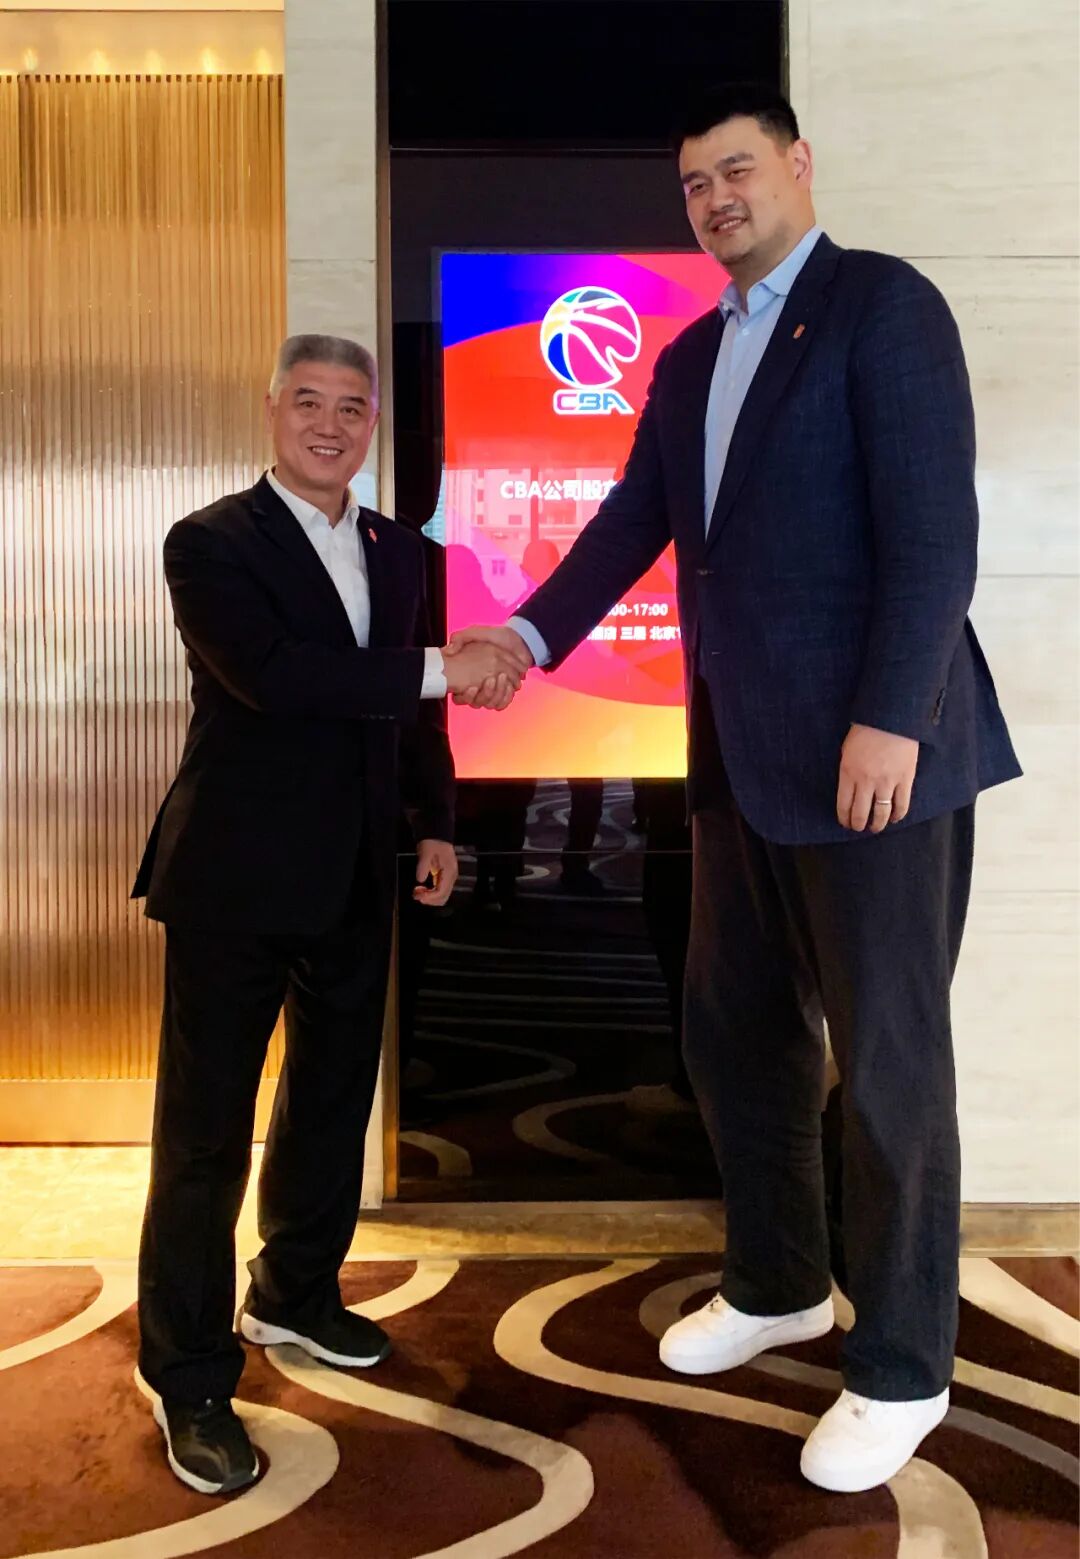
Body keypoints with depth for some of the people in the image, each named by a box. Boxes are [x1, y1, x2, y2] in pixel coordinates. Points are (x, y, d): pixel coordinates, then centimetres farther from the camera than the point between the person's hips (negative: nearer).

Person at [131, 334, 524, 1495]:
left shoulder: (395, 552, 10)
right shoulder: (211, 543, -10)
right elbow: (268, 671, -25)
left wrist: (435, 823, 10)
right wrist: (439, 666, -25)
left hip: (352, 879, 7)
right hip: (235, 879, -7)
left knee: (334, 1100, 19)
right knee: (205, 1131, 2)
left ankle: (292, 1296, 40)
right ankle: (189, 1381, 16)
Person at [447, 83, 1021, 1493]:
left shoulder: (884, 303, -5)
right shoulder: (689, 360, 18)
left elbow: (933, 529, -14)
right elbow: (634, 522, 12)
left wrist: (888, 719, -21)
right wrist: (532, 635, -2)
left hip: (872, 749, -7)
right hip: (741, 756, 8)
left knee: (887, 1058, 2)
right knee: (733, 1034, 15)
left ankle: (902, 1364, 20)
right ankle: (778, 1286, 37)